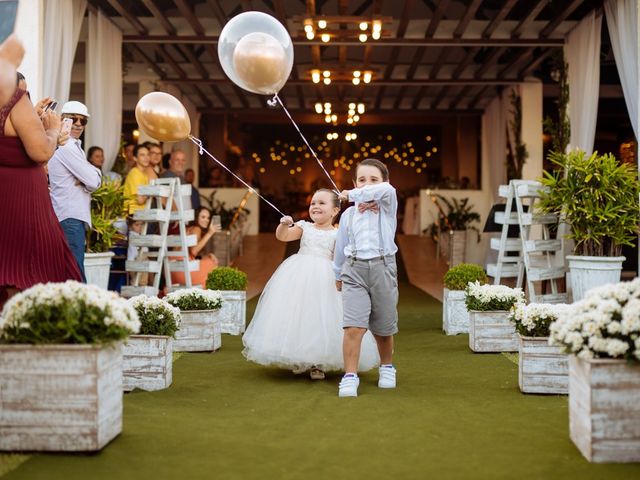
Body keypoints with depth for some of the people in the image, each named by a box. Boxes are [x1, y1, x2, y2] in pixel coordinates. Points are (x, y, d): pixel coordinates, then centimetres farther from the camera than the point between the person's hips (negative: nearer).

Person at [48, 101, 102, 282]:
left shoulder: (73, 146, 21)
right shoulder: (67, 147, -10)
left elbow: (93, 180, 17)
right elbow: (93, 181, -16)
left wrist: (89, 176, -4)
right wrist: (95, 172, 5)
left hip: (72, 216, 11)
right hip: (70, 218, -11)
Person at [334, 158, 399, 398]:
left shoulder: (387, 206, 3)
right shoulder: (349, 214, 10)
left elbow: (386, 190, -22)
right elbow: (341, 246, 22)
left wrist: (351, 194, -15)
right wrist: (338, 274, 29)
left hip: (383, 268, 0)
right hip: (354, 269, 1)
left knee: (383, 328, 12)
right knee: (353, 326, -14)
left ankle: (386, 367, 37)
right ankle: (350, 377, -10)